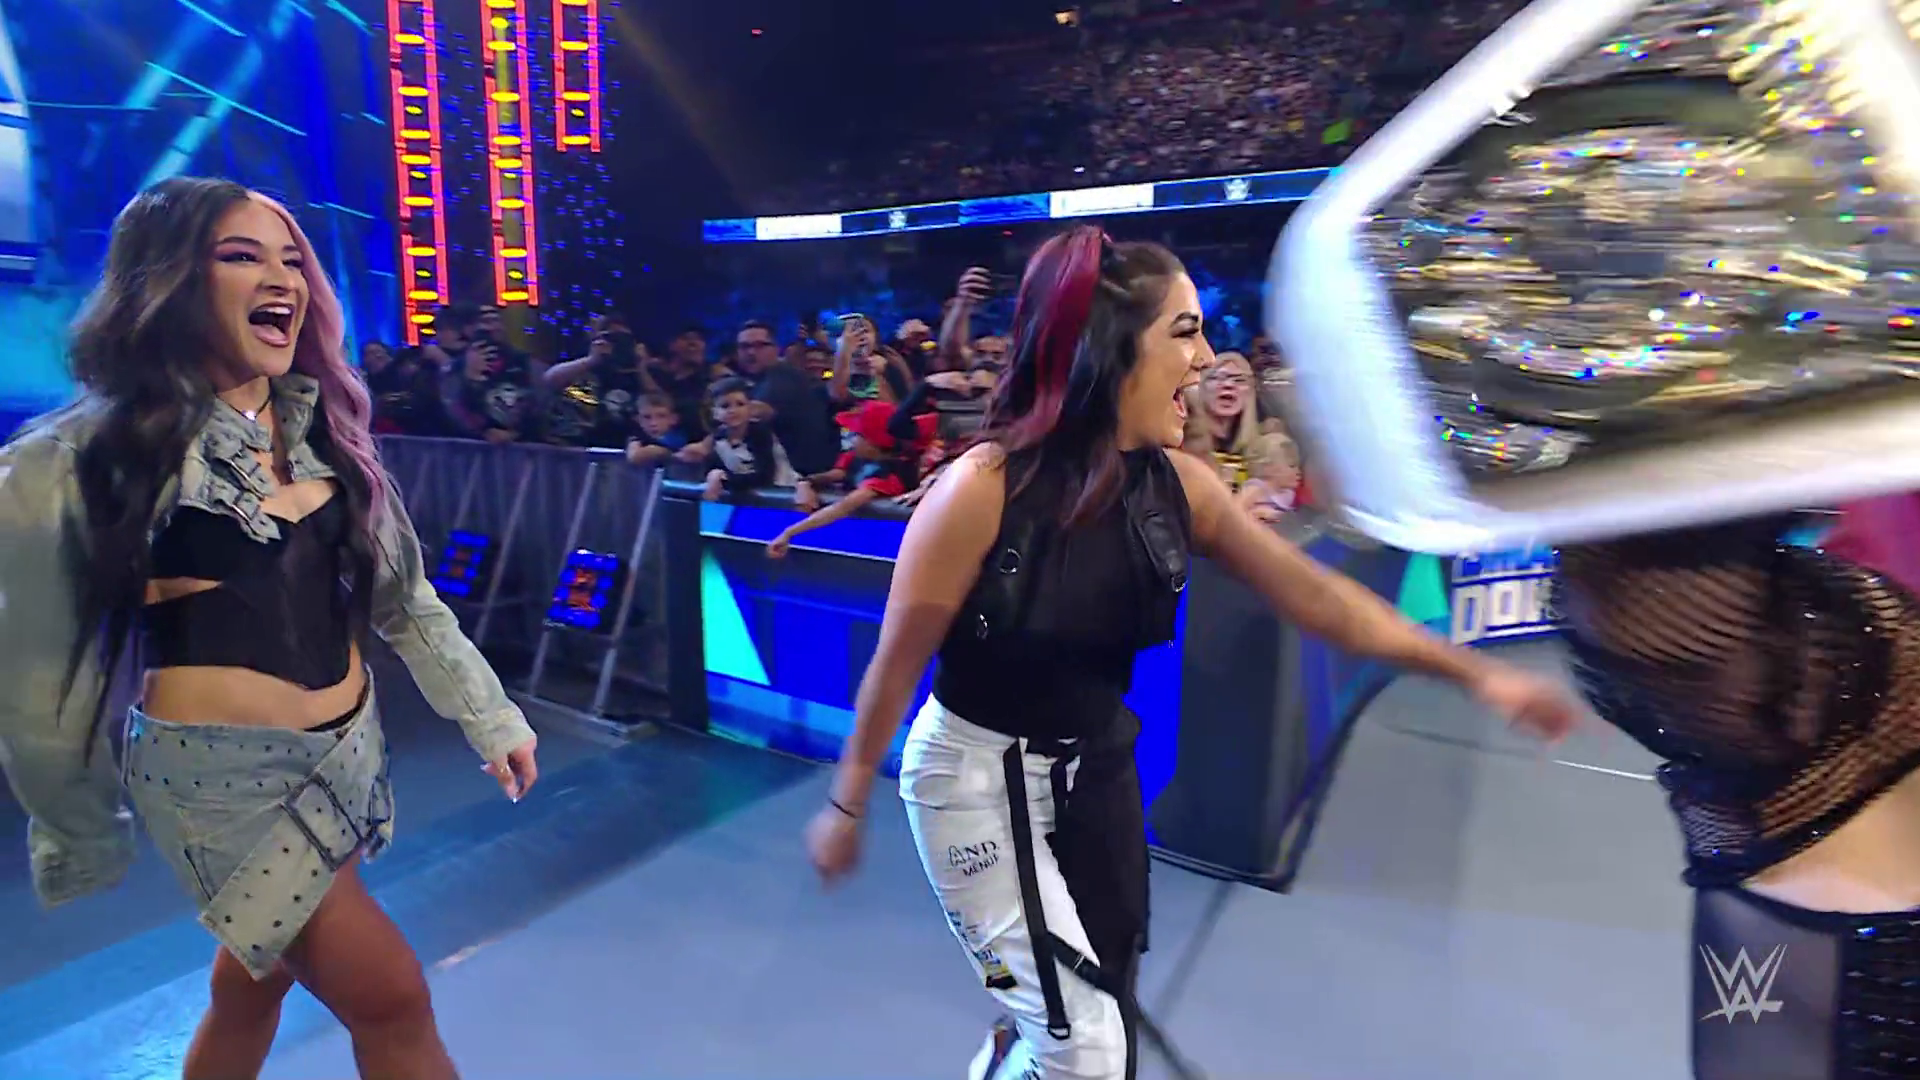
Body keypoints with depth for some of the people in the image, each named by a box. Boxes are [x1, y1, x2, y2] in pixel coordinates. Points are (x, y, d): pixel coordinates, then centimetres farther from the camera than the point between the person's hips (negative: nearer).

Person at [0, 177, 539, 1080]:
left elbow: (402, 594, 9)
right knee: (392, 1001, -5)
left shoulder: (323, 426, 6)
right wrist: (81, 837, 4)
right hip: (224, 770, -5)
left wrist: (488, 714, 7)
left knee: (253, 981, 23)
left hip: (349, 750, 6)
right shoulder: (97, 454, -11)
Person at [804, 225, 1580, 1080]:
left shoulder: (1177, 483, -8)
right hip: (978, 777, -5)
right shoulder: (982, 489, -25)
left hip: (1098, 767, 6)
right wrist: (847, 806, -5)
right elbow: (897, 665, -15)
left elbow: (1312, 593, -1)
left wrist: (1474, 672, -1)